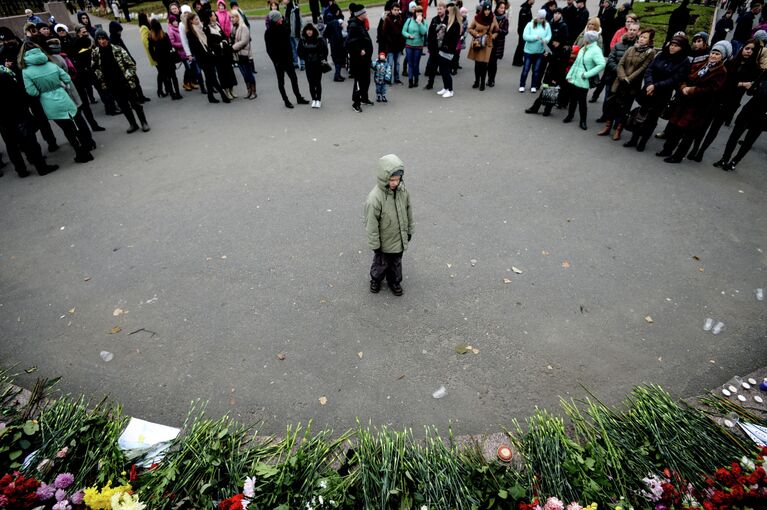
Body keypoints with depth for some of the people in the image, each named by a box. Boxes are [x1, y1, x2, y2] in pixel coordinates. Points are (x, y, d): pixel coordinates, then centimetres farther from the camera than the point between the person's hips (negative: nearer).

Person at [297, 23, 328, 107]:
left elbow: (325, 50, 1)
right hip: (308, 65, 2)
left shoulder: (319, 39, -6)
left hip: (318, 64, -2)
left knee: (318, 82, 2)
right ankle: (313, 100, 15)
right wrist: (305, 58, -1)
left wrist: (323, 59, -6)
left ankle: (318, 100, 12)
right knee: (311, 83, 4)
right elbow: (299, 51, 9)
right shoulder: (302, 40, 0)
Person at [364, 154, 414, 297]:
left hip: (400, 238, 5)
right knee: (382, 263, 21)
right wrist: (375, 245, -14)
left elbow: (408, 210, 3)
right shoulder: (374, 198, -31)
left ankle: (394, 282, 51)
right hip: (385, 241, -4)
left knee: (396, 262, 25)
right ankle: (376, 280, 50)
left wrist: (410, 230, 12)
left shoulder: (402, 189, -13)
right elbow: (371, 224, -22)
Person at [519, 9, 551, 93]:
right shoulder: (530, 24, -8)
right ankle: (522, 85, 14)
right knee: (526, 69, 1)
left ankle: (533, 86, 19)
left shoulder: (547, 25, 0)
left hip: (540, 52, 3)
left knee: (536, 70, 8)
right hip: (529, 51, -3)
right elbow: (525, 36, -16)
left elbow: (549, 35, 0)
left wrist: (546, 40, -22)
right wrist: (535, 37, -25)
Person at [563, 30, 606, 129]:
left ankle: (583, 121, 11)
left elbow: (602, 64, -21)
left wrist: (587, 74, -22)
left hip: (583, 82, -6)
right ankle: (570, 115, 32)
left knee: (582, 101, 0)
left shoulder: (596, 50, -12)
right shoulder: (583, 49, 10)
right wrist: (569, 75, 9)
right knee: (572, 99, 15)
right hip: (574, 79, 6)